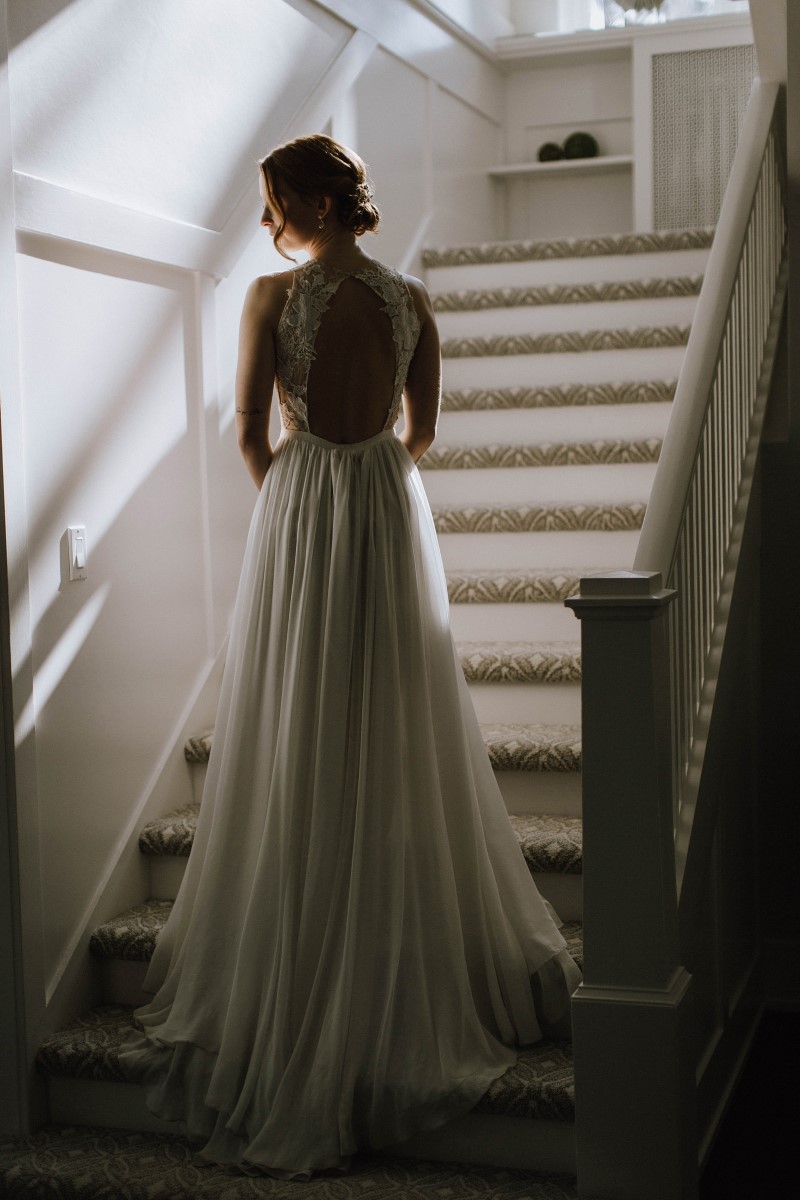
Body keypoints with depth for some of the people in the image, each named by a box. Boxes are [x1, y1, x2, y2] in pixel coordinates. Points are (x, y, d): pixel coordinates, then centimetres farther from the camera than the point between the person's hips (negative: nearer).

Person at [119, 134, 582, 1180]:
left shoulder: (273, 296, -9)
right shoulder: (412, 298, 3)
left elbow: (251, 433, -5)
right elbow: (423, 433, 8)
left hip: (301, 510, -4)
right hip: (392, 510, 4)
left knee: (303, 745, 3)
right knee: (400, 737, 13)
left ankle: (299, 988, 10)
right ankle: (428, 969, 24)